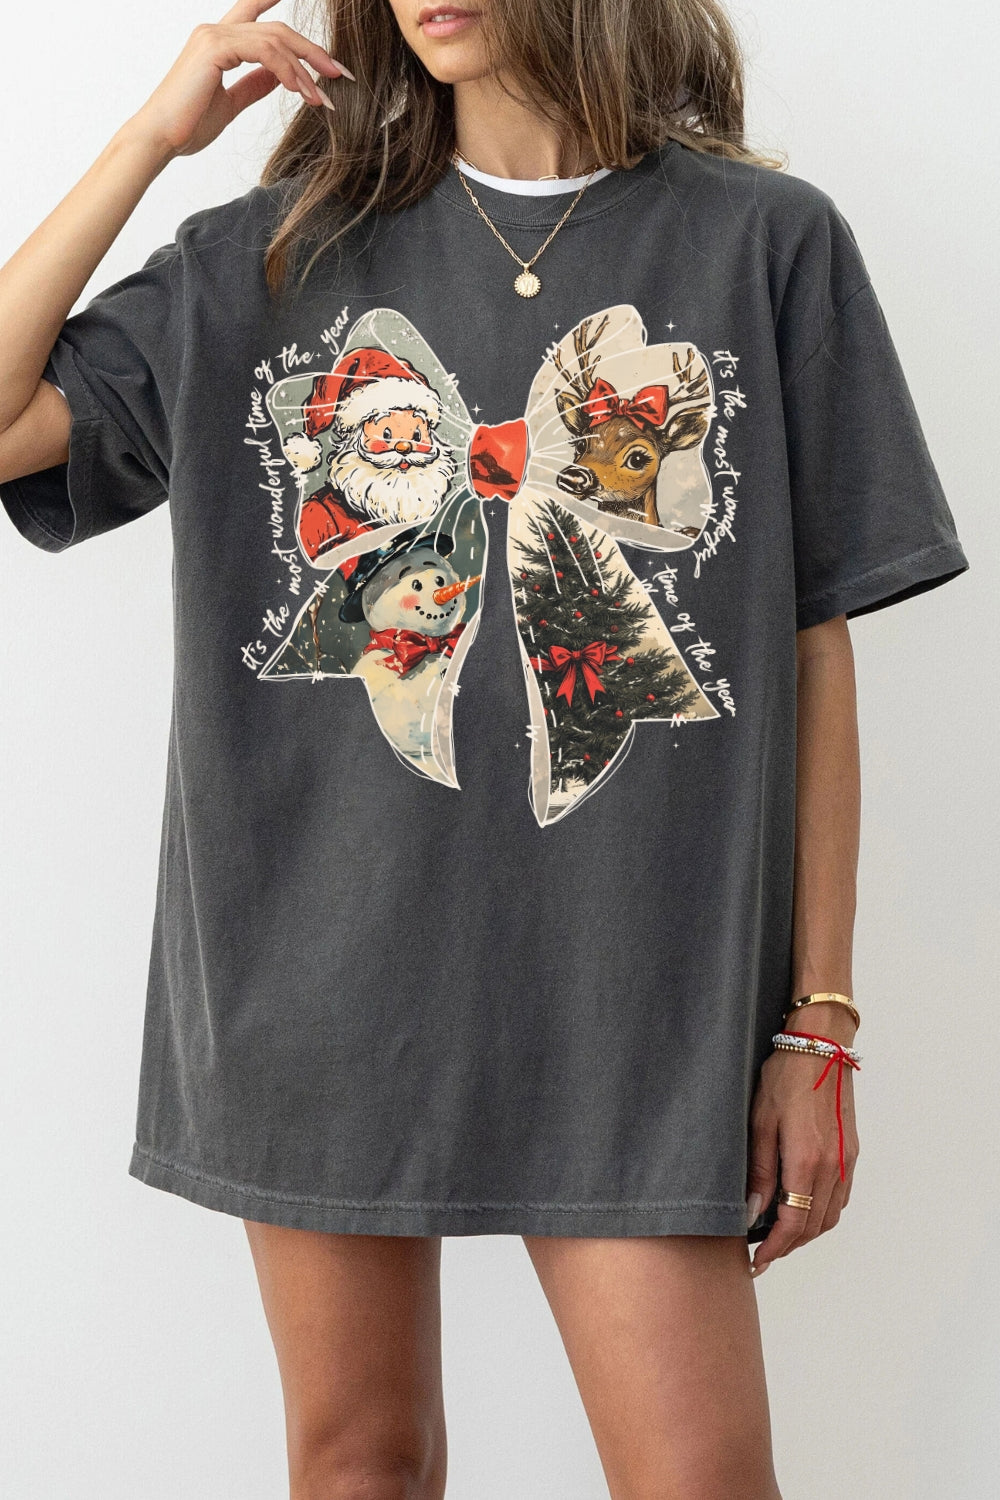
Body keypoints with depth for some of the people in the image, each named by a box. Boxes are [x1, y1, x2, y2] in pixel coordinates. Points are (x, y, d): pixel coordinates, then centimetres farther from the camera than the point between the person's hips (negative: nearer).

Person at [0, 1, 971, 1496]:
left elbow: (814, 655, 1)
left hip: (622, 986, -2)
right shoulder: (281, 250, 8)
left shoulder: (766, 240, 2)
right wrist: (155, 134, -3)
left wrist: (816, 1023, -1)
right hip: (314, 967, 2)